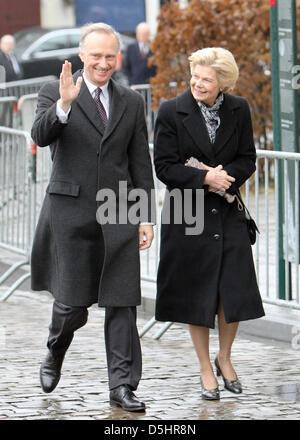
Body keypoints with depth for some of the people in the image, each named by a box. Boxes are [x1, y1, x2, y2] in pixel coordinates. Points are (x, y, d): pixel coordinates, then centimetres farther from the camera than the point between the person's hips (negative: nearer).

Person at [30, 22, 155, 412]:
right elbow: (40, 136, -17)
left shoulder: (132, 103, 10)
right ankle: (55, 354, 31)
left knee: (122, 304, -1)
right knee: (72, 304, 1)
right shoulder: (55, 92, 0)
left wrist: (146, 216, 8)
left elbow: (141, 164, 13)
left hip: (119, 214, 3)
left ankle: (122, 386, 4)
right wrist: (64, 103, -33)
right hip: (71, 212, -3)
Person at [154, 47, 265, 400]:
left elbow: (247, 160, 4)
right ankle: (206, 370, 19)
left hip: (228, 212, 2)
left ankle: (224, 359, 24)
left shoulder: (238, 110, 1)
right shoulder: (171, 112, -7)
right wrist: (204, 178, -19)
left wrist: (223, 175, -15)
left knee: (235, 290, -1)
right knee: (196, 293, 5)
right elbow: (164, 167, -8)